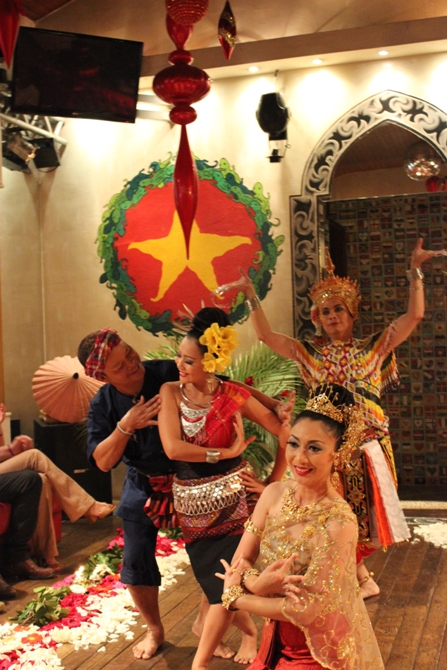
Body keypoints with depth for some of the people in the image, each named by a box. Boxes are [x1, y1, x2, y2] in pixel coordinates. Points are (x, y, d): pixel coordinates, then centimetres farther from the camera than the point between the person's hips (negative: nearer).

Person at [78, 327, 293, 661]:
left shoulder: (169, 374, -20)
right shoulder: (103, 404, -10)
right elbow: (102, 462, -13)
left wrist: (275, 406, -31)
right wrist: (125, 427, -29)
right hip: (143, 489, 2)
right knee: (137, 562, 5)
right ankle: (155, 630, 33)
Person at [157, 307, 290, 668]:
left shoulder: (234, 396, -12)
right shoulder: (170, 392, -7)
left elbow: (284, 432, -5)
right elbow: (173, 447, -18)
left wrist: (275, 481, -2)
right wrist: (225, 454, -15)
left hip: (232, 501, -3)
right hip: (192, 505, 3)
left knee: (225, 584, -4)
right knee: (214, 583, 14)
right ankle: (249, 632, 40)